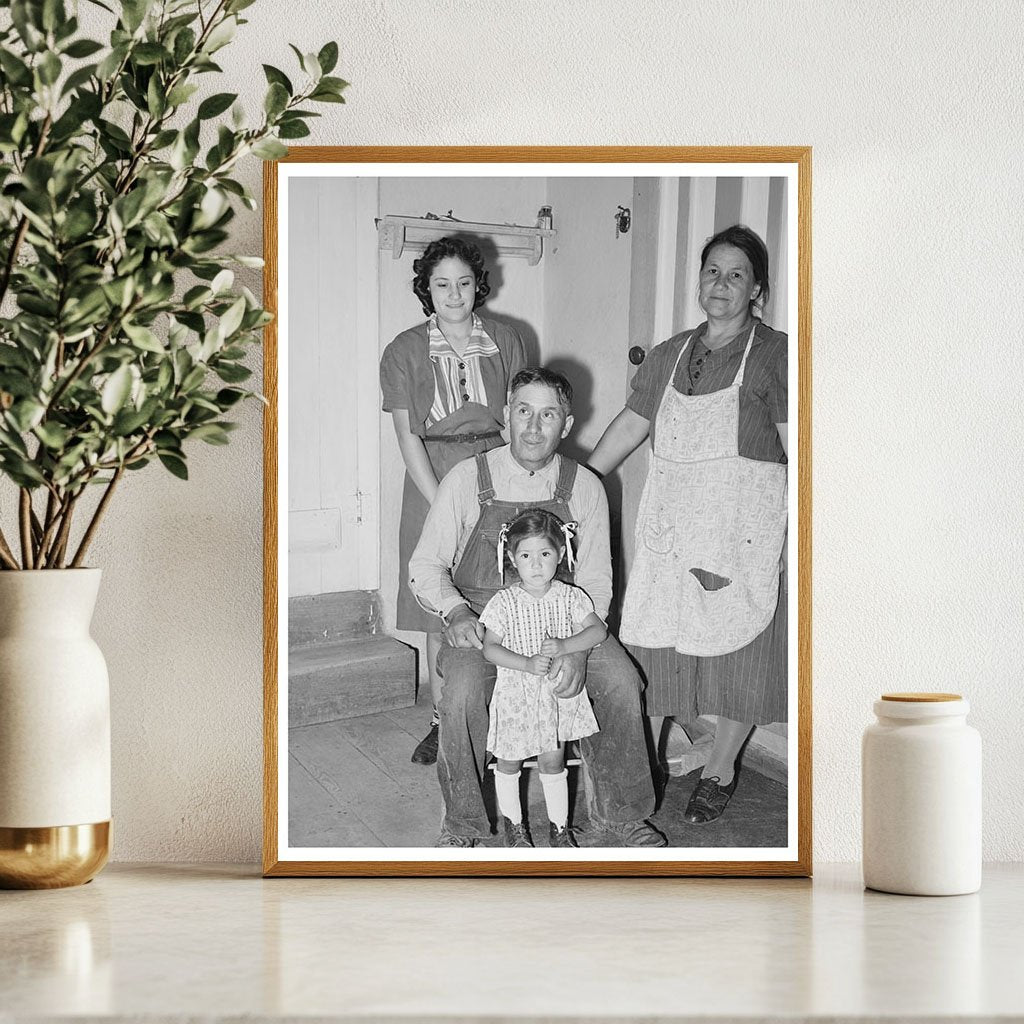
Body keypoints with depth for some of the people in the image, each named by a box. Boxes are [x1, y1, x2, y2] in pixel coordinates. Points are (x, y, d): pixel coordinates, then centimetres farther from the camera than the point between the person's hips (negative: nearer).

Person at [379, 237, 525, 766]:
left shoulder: (504, 341, 5)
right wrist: (444, 502, -12)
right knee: (441, 612, 4)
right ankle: (442, 719, 16)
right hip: (433, 481, -1)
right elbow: (407, 435, -4)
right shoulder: (405, 351, 0)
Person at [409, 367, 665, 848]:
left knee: (620, 680, -22)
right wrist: (455, 612, -21)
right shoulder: (467, 480, -4)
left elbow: (595, 581, 0)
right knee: (462, 692, -31)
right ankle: (461, 823, -10)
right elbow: (425, 566, 0)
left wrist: (577, 648, -18)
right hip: (479, 618, -2)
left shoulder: (584, 488, 0)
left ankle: (616, 817, -3)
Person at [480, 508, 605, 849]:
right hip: (515, 695, -1)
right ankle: (512, 822, 32)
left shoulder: (570, 597, -5)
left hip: (558, 693, 1)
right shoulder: (504, 602, -12)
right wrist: (527, 663, -27)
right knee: (509, 762, 12)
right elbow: (490, 648, -13)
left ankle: (559, 826, 24)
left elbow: (598, 630, -10)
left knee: (553, 761, 9)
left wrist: (564, 646, -25)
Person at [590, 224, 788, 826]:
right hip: (670, 525, 5)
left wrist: (796, 540, -15)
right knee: (651, 642, 5)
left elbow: (797, 450, -9)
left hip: (744, 527, -4)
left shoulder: (775, 355, -5)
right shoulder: (670, 355, 12)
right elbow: (630, 426, 16)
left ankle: (720, 773, 19)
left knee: (736, 650, 3)